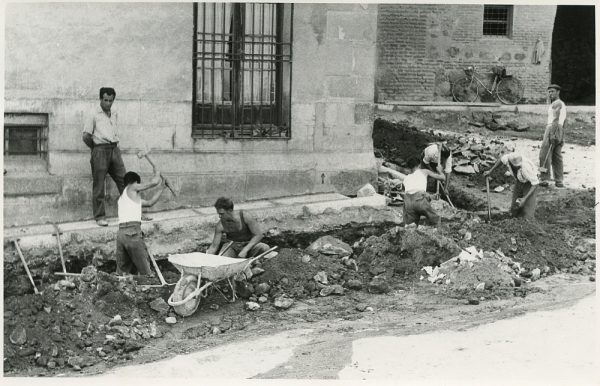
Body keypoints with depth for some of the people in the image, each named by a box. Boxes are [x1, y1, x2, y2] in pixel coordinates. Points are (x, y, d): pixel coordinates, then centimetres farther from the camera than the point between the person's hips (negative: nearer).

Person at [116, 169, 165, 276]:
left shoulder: (122, 198, 29)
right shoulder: (132, 188, 7)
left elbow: (149, 202, 32)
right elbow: (154, 182, 2)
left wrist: (161, 188, 37)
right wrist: (157, 174, 24)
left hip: (120, 232, 8)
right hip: (133, 232, -8)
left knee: (122, 272, 9)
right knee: (145, 271, -4)